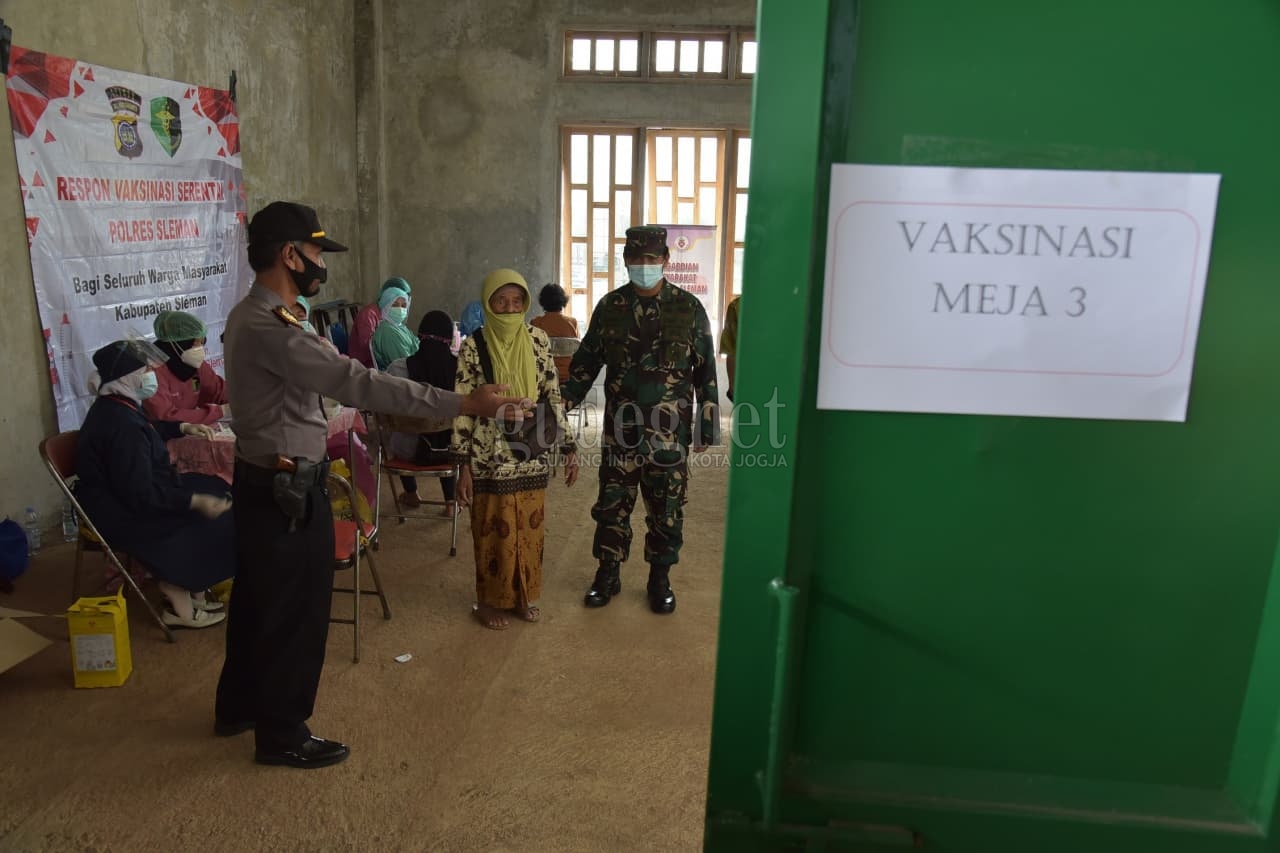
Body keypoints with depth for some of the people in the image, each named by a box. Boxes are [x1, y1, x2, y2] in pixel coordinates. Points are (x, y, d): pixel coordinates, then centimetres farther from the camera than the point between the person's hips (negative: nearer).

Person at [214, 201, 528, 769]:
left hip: (263, 482, 10)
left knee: (257, 599, 23)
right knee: (296, 614, 5)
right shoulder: (270, 327, -26)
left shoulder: (250, 316, 8)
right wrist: (464, 404, -36)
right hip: (287, 492, -10)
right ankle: (282, 735, 23)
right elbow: (356, 384, -34)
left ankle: (239, 707, 42)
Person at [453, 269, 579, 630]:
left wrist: (569, 447, 1)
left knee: (530, 527, 13)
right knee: (493, 531, 8)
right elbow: (463, 409, -8)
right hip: (490, 458, -3)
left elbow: (554, 396, 4)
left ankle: (524, 594, 32)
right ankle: (490, 600, 27)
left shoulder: (538, 340, 0)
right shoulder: (473, 346, -9)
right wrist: (464, 466, -10)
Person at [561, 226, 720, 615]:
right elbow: (586, 363, 10)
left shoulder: (688, 308, -3)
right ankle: (608, 575, 26)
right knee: (612, 505, 9)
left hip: (669, 432, -1)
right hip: (620, 427, 2)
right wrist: (561, 405, 4)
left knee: (666, 510, 9)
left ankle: (660, 579, 26)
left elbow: (706, 371, 1)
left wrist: (707, 426, -1)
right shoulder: (609, 306, 3)